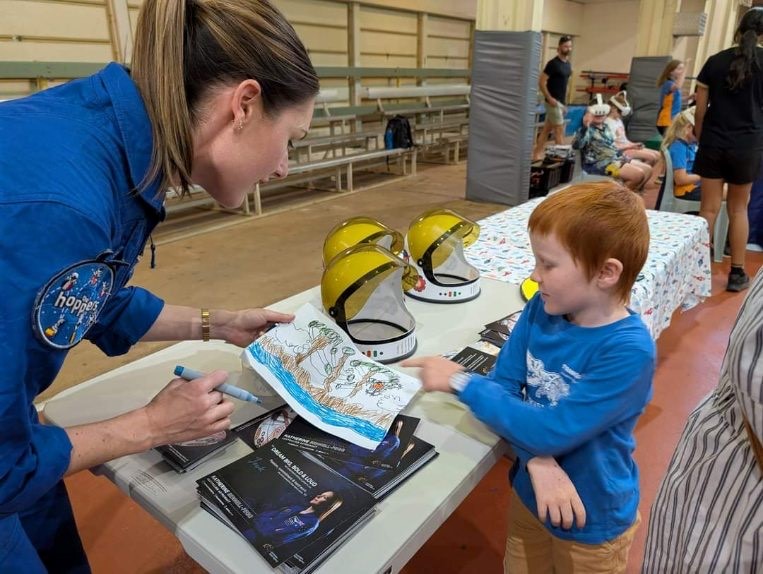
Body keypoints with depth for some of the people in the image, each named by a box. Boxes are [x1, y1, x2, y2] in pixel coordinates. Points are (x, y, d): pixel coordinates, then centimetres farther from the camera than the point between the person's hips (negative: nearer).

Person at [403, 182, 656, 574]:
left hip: (592, 520, -4)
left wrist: (461, 382, -26)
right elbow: (503, 387, -10)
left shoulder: (628, 351, -30)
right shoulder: (542, 309, -13)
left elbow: (552, 431, -31)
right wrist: (536, 460, -26)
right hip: (529, 496, 4)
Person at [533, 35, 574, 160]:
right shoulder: (553, 63, -14)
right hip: (553, 102, -8)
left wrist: (564, 100, 15)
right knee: (559, 130, -5)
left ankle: (537, 154, 16)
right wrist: (550, 98, -20)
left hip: (561, 102, 8)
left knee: (546, 129, 10)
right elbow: (541, 82, -16)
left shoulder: (568, 64, 12)